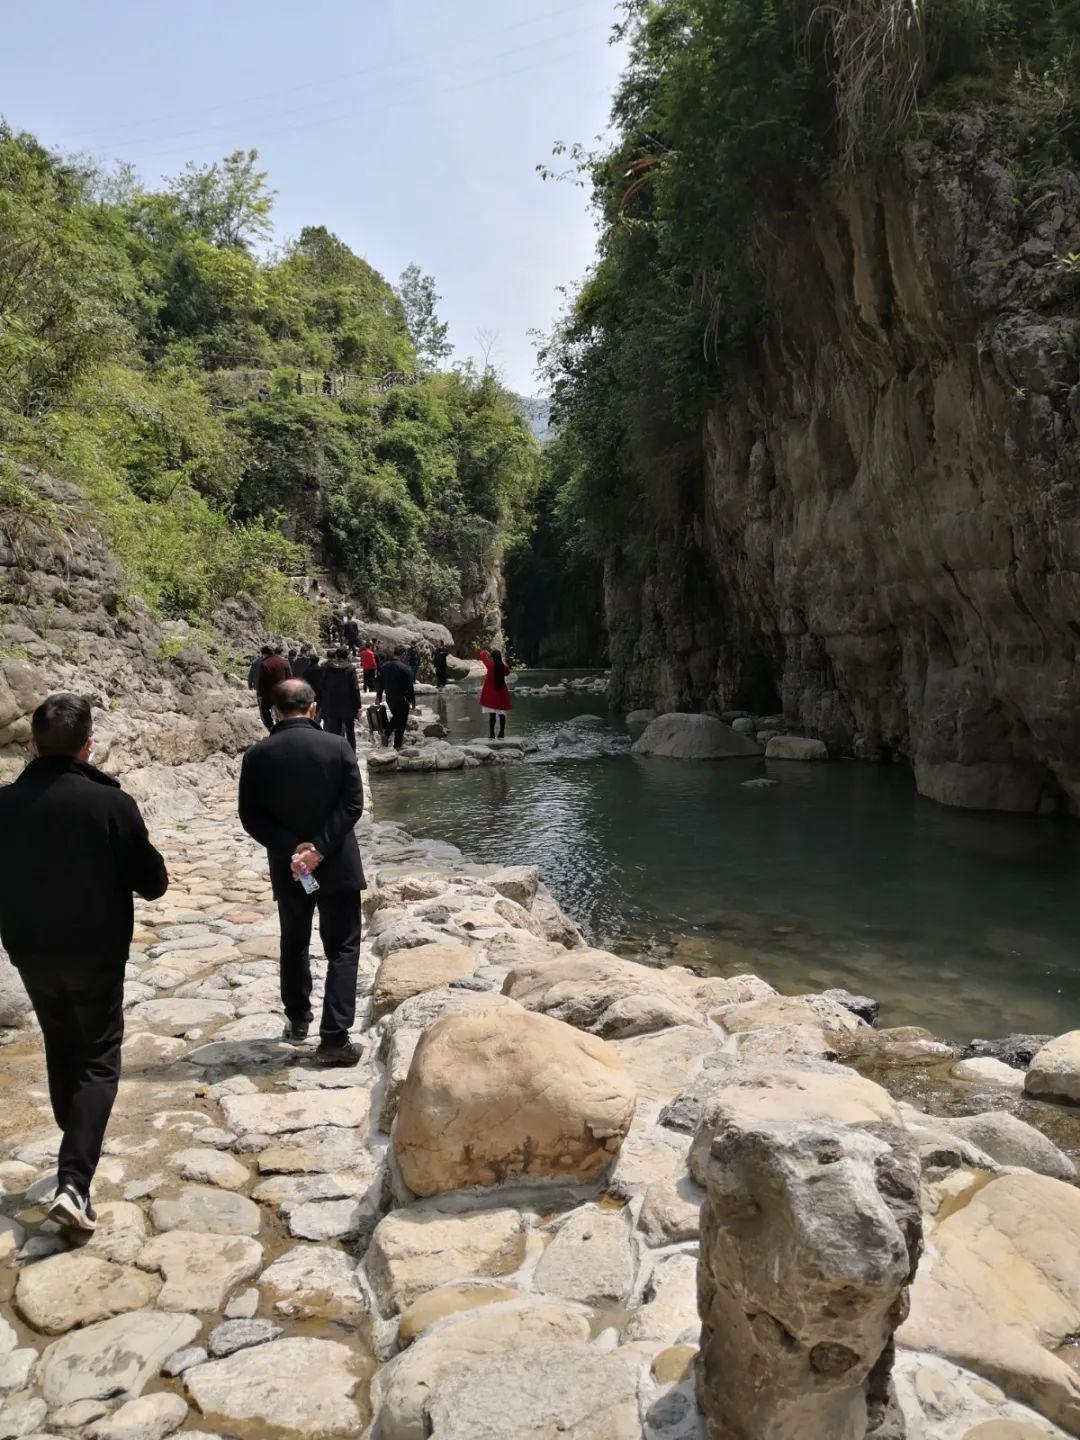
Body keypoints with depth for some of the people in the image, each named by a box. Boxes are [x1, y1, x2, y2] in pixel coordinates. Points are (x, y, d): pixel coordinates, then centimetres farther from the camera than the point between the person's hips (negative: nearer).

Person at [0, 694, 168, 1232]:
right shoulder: (111, 803, -20)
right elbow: (153, 884, -13)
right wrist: (142, 850, 6)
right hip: (96, 951, -4)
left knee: (61, 1044, 25)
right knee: (99, 1058, 6)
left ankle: (77, 1131, 44)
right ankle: (73, 1181, -6)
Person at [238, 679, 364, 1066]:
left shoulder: (256, 756, -5)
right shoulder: (337, 746, -9)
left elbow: (251, 817, -7)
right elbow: (352, 804, -14)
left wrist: (290, 850, -10)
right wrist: (319, 848, -15)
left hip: (288, 869, 3)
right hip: (338, 865, -2)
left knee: (294, 944, 22)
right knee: (342, 949, 4)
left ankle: (298, 1021, 34)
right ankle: (334, 1037, -3)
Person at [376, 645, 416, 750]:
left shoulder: (384, 666, 1)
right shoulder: (404, 668, -19)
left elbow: (379, 682, 9)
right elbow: (409, 686, -15)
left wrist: (379, 696, 19)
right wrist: (412, 699, -5)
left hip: (389, 698, 6)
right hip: (401, 698, -6)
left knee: (395, 716, 27)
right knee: (401, 721, 6)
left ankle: (386, 735, 12)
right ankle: (397, 745, 9)